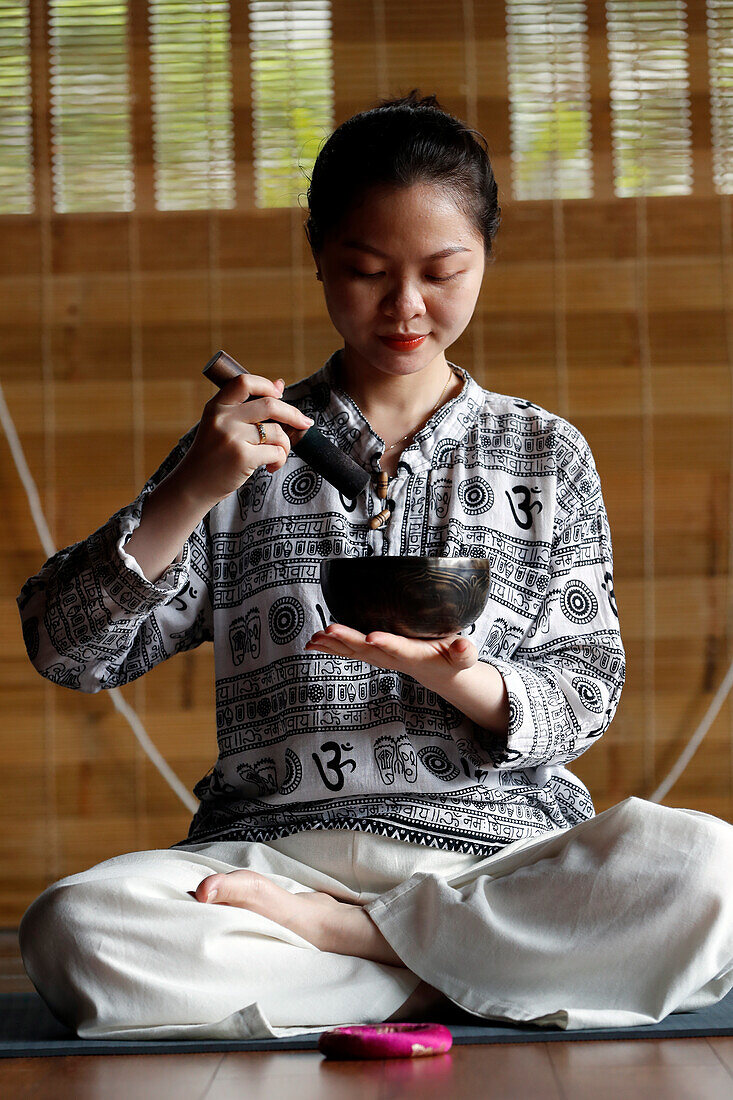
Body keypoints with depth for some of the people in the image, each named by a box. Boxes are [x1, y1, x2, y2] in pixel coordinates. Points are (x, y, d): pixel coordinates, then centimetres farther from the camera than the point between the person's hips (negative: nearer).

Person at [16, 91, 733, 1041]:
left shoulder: (546, 455, 13)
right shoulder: (247, 447, 12)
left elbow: (583, 695, 8)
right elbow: (66, 650, 5)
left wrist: (456, 678, -13)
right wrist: (189, 495, -10)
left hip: (500, 840, 1)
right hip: (275, 844, 0)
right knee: (70, 932, -32)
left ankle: (324, 930, -16)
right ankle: (468, 974, -19)